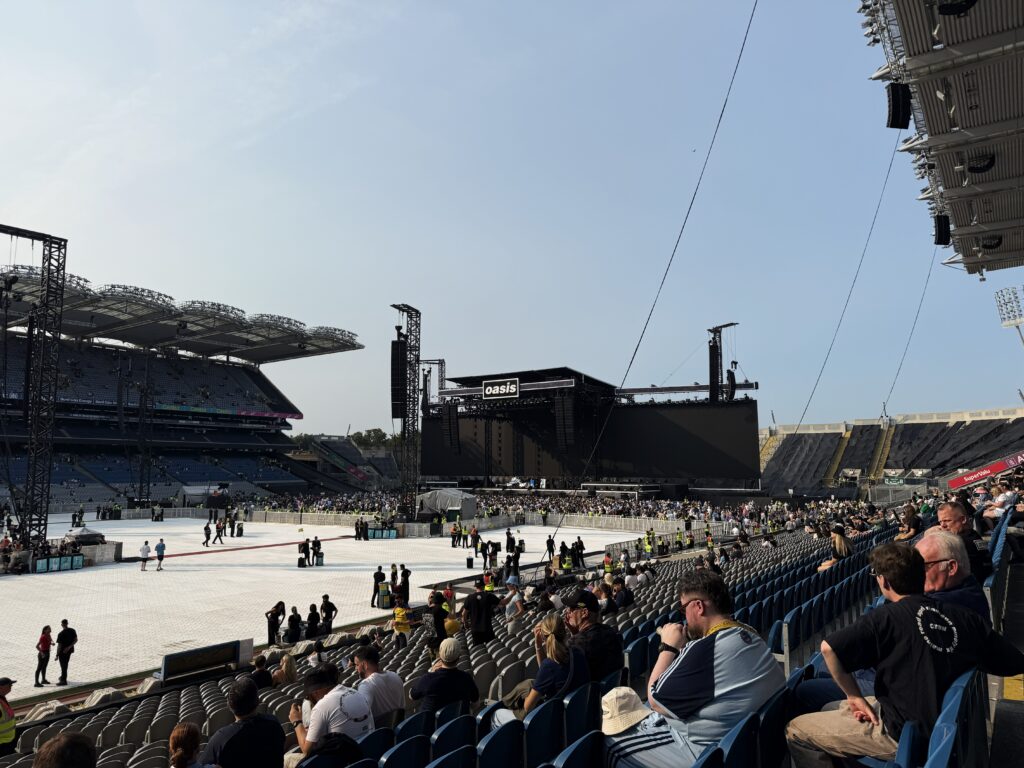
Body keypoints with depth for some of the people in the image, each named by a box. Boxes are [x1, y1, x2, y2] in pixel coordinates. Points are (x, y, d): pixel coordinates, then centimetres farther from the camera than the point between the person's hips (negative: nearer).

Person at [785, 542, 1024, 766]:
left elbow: (829, 648, -31)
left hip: (902, 735, -7)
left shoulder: (886, 617, -19)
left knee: (795, 731, 3)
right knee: (830, 709, 24)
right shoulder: (964, 617, -5)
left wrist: (854, 696, -15)